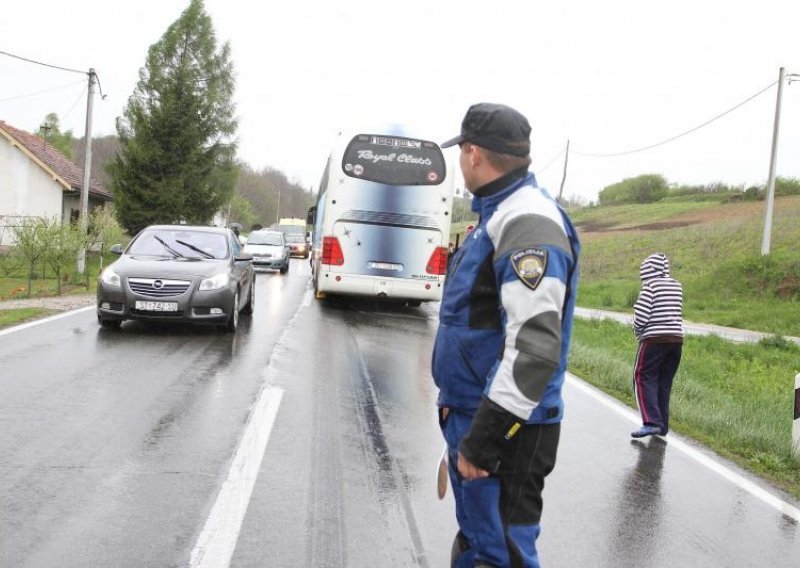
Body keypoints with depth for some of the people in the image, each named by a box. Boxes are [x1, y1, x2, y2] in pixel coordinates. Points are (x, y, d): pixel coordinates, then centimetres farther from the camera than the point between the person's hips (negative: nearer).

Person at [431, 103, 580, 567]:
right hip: (472, 416, 10)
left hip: (506, 430, -10)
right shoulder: (500, 214, 14)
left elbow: (536, 345, -29)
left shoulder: (527, 221, -20)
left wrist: (484, 436, -27)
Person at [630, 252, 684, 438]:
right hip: (676, 339, 6)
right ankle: (662, 424, 15)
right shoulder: (677, 286, 10)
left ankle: (651, 422, -14)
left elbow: (641, 316, -13)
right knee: (664, 382, 13)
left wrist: (637, 331, 5)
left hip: (654, 340, -6)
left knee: (643, 379, -1)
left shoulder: (650, 286, -10)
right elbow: (674, 313, 14)